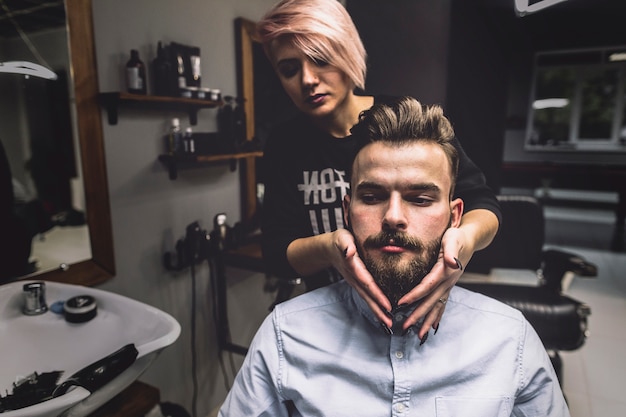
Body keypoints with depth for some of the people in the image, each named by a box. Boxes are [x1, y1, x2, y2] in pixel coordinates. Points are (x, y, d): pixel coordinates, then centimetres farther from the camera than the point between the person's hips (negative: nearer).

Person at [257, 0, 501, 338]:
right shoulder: (284, 145, -6)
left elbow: (481, 202, -9)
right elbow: (276, 253, -10)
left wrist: (467, 237, -33)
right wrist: (327, 247, -33)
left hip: (426, 307, 0)